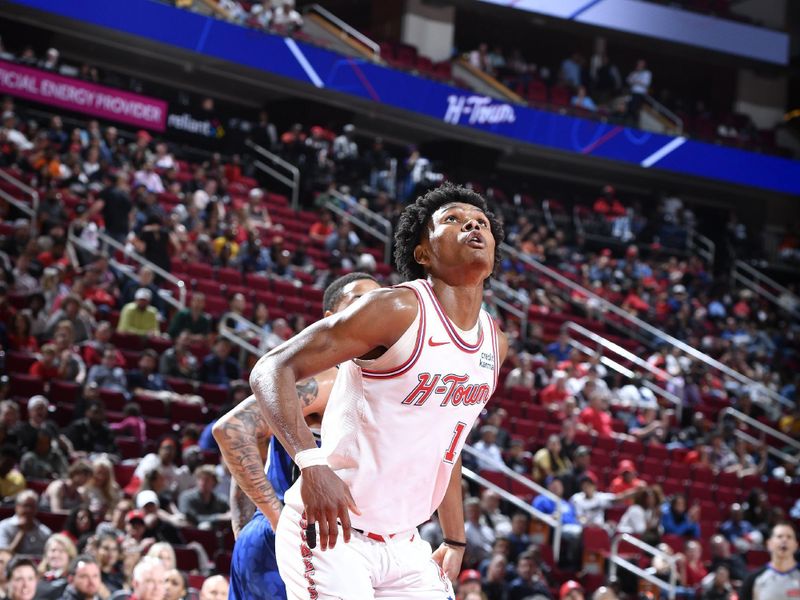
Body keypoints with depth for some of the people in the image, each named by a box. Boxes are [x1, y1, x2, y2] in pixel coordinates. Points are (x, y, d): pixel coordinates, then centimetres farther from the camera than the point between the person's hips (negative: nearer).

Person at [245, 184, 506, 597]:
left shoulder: (495, 343, 8)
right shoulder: (397, 310, -15)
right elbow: (271, 371, -19)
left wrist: (455, 539, 21)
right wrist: (312, 463, -33)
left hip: (403, 545, 8)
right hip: (331, 532, -8)